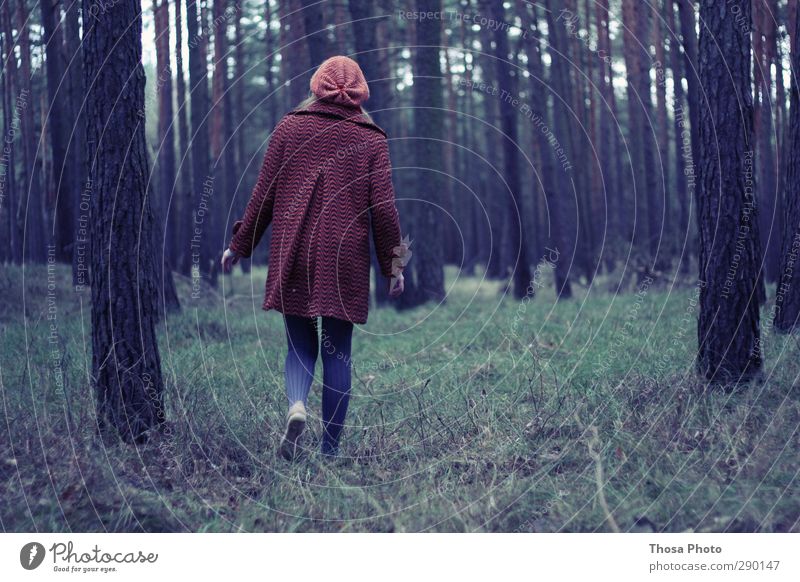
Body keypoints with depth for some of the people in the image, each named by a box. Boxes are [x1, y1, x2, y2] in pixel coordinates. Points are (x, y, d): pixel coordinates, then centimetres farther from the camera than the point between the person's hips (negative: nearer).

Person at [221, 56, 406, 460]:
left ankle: (296, 406, -17)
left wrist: (240, 245, 13)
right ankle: (330, 447, 7)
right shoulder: (371, 138, 4)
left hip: (292, 258, 1)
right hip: (346, 260, 0)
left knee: (300, 346, 12)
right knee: (337, 352, 7)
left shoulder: (289, 127, 5)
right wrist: (393, 266, 7)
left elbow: (263, 195, 4)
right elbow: (383, 208, 0)